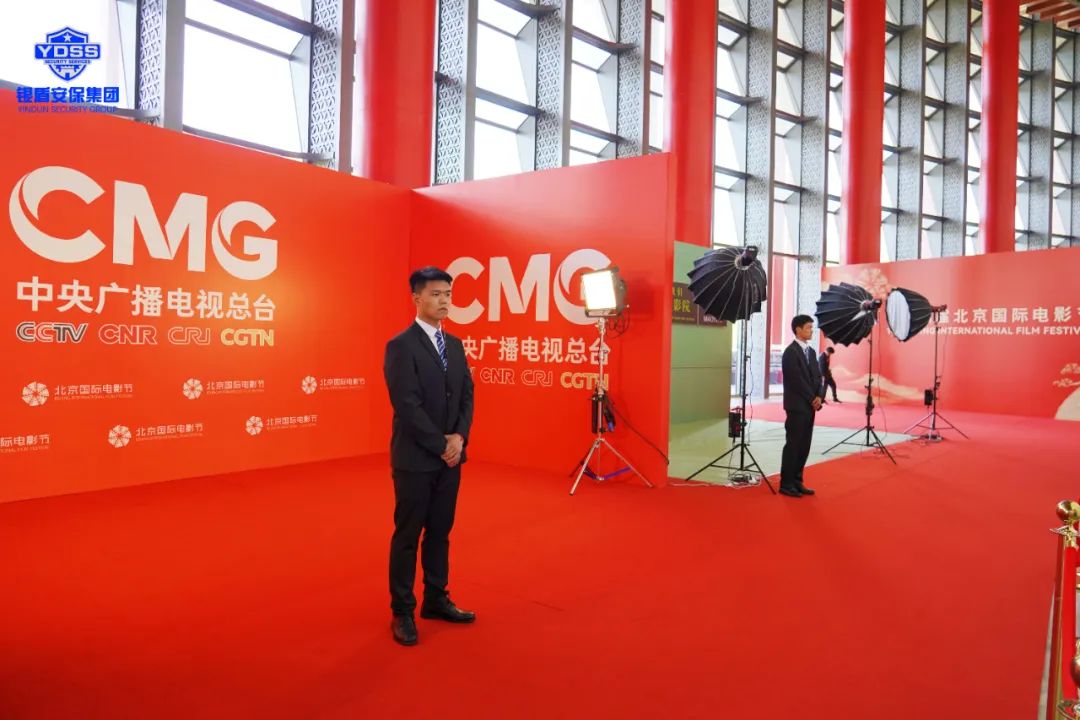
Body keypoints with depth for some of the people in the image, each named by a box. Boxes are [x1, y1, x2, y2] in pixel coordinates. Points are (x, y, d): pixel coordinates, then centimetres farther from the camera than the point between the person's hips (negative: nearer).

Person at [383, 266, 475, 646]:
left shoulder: (455, 345, 10)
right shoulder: (400, 346, -12)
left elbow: (467, 396, 8)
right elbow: (408, 407, -18)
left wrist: (459, 437, -8)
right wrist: (441, 445, -15)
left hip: (450, 456, 7)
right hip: (415, 458, -6)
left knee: (440, 532, 15)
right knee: (408, 535, 4)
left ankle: (436, 600, 28)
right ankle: (402, 611, 17)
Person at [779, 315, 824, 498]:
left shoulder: (811, 351, 14)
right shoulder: (791, 352, -12)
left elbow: (817, 376, 13)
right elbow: (797, 380, -17)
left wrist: (819, 396, -3)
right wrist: (812, 399, -11)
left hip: (810, 406, 8)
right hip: (797, 406, -8)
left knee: (804, 446, 9)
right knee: (793, 445, -5)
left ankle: (797, 481, 16)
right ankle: (786, 484, 2)